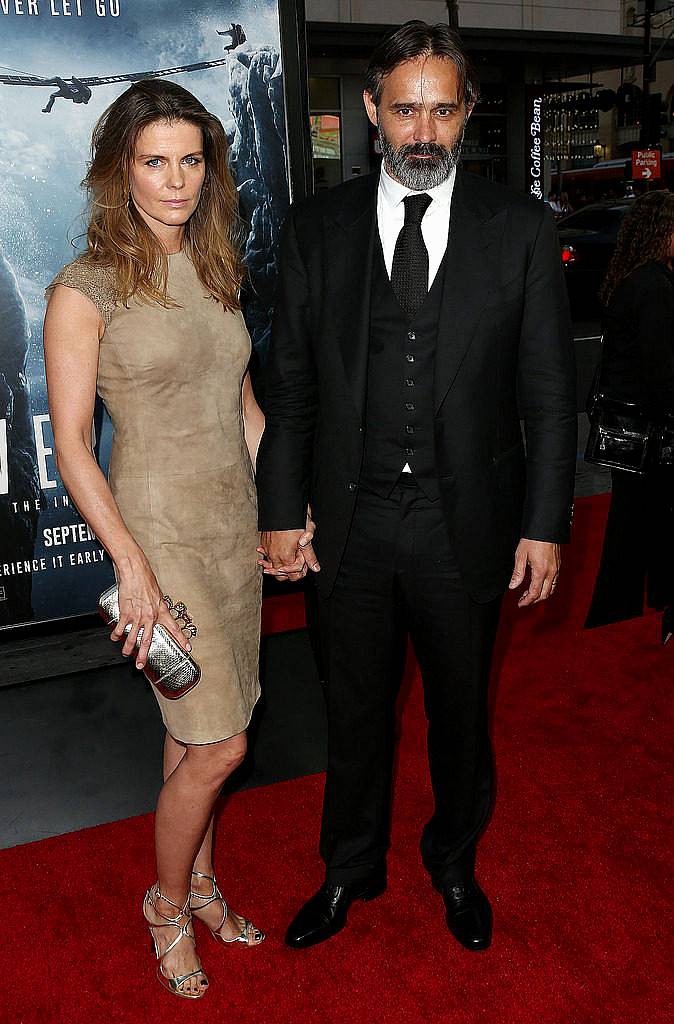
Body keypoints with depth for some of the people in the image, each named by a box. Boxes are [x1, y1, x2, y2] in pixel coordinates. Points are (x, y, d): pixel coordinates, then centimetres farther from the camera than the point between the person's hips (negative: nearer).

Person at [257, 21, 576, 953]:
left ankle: (455, 862, 44)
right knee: (356, 709, 17)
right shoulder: (318, 227, 1)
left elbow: (550, 395, -2)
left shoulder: (521, 229, -3)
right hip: (351, 520, 1)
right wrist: (281, 513, -2)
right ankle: (352, 870, 41)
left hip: (467, 524, -1)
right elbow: (290, 385, 2)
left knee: (461, 709, 18)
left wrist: (544, 526, -6)